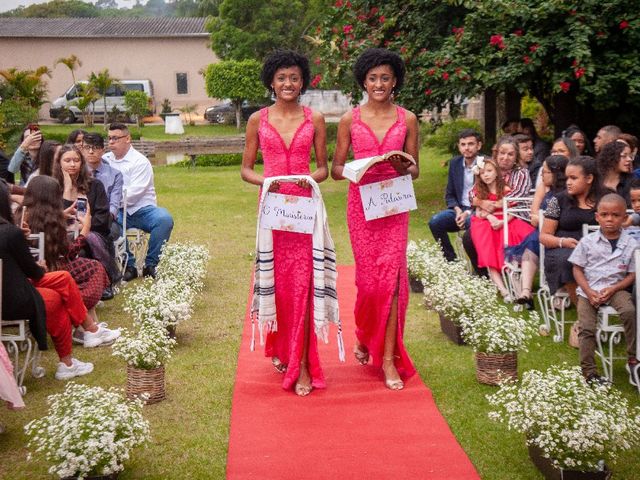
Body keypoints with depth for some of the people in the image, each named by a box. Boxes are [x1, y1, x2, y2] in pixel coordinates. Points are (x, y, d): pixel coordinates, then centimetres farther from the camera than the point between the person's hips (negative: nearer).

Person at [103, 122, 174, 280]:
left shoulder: (140, 161, -2)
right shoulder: (105, 160, 14)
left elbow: (134, 192, -13)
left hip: (142, 210, -2)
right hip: (121, 213, 2)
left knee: (164, 219, -32)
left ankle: (150, 265, -15)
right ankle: (128, 265, -16)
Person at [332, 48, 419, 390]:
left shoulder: (407, 120, 6)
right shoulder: (350, 120, 4)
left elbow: (415, 170, 9)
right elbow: (336, 169, 4)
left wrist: (404, 168, -14)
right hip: (361, 203, 0)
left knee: (391, 277, -8)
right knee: (369, 278, 2)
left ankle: (388, 358, -1)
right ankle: (364, 336, 31)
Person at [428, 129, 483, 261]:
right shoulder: (455, 163, 9)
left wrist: (468, 213, -18)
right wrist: (457, 210, -7)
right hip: (460, 209, 5)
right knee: (435, 222, -20)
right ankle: (451, 261, -6)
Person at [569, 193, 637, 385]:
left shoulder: (630, 244, -2)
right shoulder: (587, 242, -1)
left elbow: (632, 274, 1)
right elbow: (578, 269, 2)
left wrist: (613, 289, -13)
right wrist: (589, 292, -11)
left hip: (616, 288, 0)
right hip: (589, 290, 1)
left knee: (629, 311, -28)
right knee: (586, 329, -10)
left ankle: (633, 360, -15)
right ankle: (588, 372, -1)